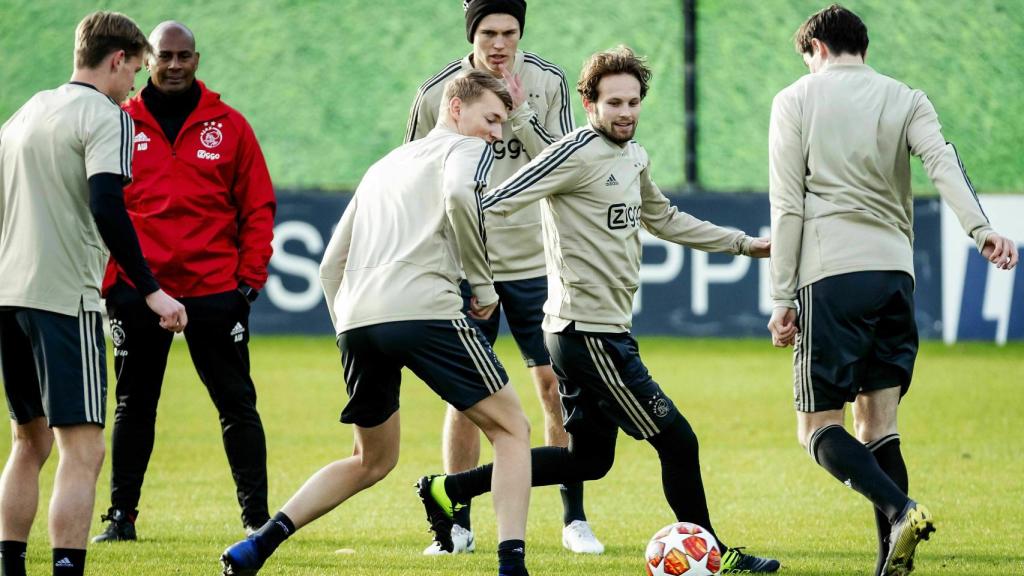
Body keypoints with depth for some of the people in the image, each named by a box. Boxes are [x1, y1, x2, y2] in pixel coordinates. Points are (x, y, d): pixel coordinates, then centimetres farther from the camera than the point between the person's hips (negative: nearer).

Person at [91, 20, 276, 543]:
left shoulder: (228, 126, 4)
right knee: (133, 405, 8)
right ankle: (121, 514, 14)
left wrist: (250, 278, -2)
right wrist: (105, 280, -1)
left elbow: (257, 207, 5)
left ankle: (256, 514, 7)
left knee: (237, 403, 2)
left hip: (215, 290, -1)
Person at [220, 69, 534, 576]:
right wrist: (483, 282, -7)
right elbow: (458, 194, -16)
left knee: (373, 461, 22)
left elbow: (331, 264, 28)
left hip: (356, 322, 7)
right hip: (424, 311, -7)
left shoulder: (384, 166, 31)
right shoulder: (465, 149, 9)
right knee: (511, 429, 7)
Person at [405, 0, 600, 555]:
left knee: (557, 386, -1)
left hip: (536, 262, 0)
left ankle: (574, 520, 9)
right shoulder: (436, 93, -5)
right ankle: (458, 526, 9)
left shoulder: (548, 83, -4)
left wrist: (520, 114, -20)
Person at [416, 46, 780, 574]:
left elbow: (664, 220, 32)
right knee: (677, 440, -5)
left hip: (606, 331, 10)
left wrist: (744, 245, 33)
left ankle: (450, 489, 20)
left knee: (588, 460, 16)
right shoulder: (578, 154, -14)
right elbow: (492, 204, -18)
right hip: (590, 333, -10)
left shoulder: (634, 157, 14)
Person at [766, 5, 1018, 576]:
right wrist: (980, 227, -21)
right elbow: (942, 159, -6)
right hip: (897, 272, 4)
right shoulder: (907, 100, 14)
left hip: (831, 277, -4)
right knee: (878, 428, 8)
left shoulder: (796, 100, 8)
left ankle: (899, 509, -25)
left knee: (820, 427, 1)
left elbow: (787, 207, 2)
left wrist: (783, 299, 2)